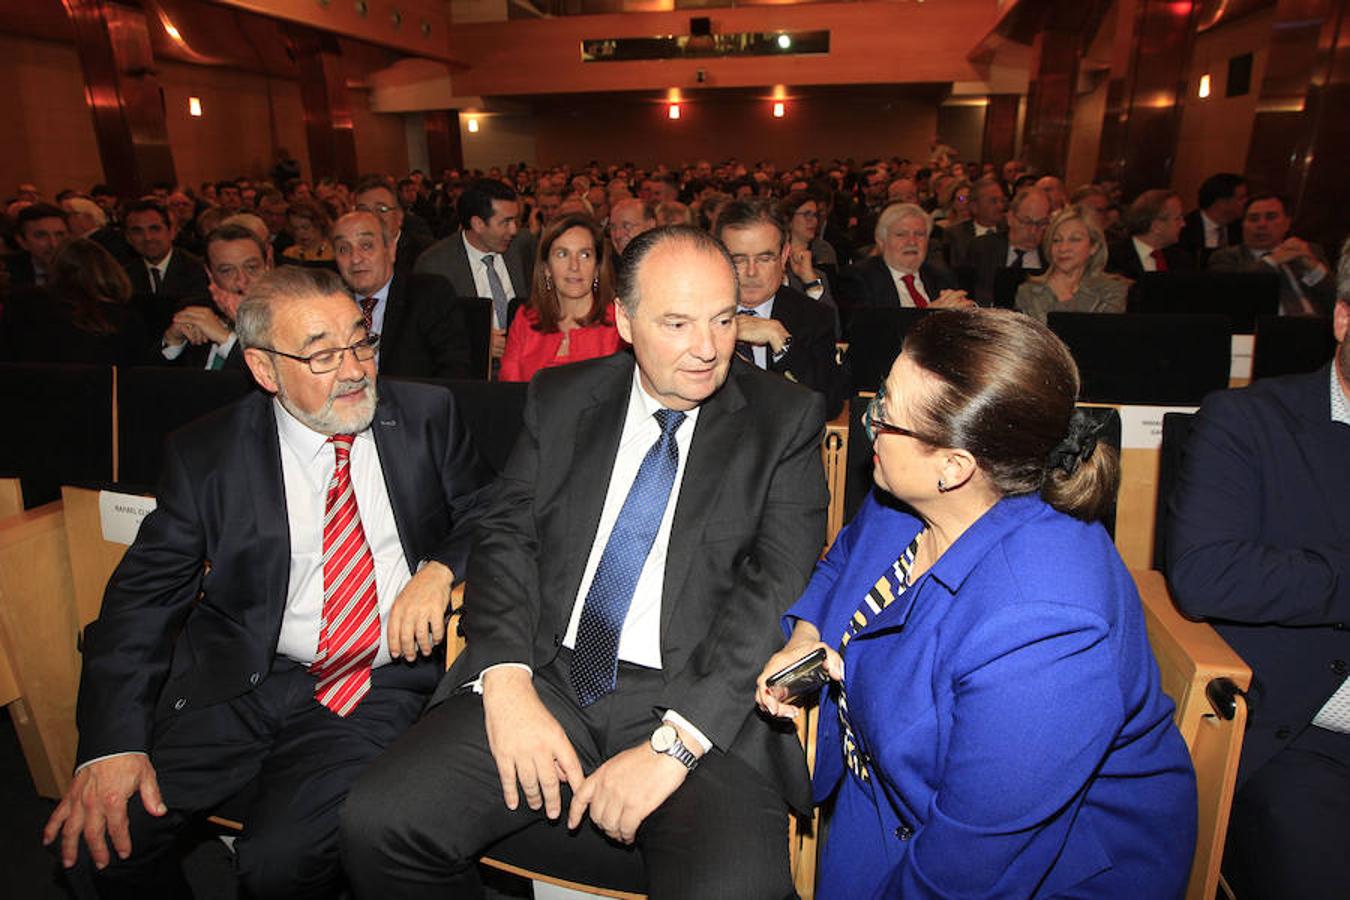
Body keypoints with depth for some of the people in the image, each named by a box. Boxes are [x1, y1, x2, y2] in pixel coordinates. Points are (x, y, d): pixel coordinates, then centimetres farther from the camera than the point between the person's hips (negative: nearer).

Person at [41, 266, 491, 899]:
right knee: (96, 842, -15)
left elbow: (484, 519, 8)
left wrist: (439, 569, -15)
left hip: (381, 689, -1)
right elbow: (143, 597, 1)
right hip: (240, 686, 2)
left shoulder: (427, 416, 2)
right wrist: (113, 745, -10)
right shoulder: (206, 454, 2)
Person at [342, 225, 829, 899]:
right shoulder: (561, 399, 10)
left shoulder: (786, 421, 1)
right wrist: (507, 680, -13)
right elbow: (507, 535, 5)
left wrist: (675, 741, -17)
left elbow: (779, 587, -8)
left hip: (702, 703, -2)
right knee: (378, 823, -14)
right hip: (545, 676, 3)